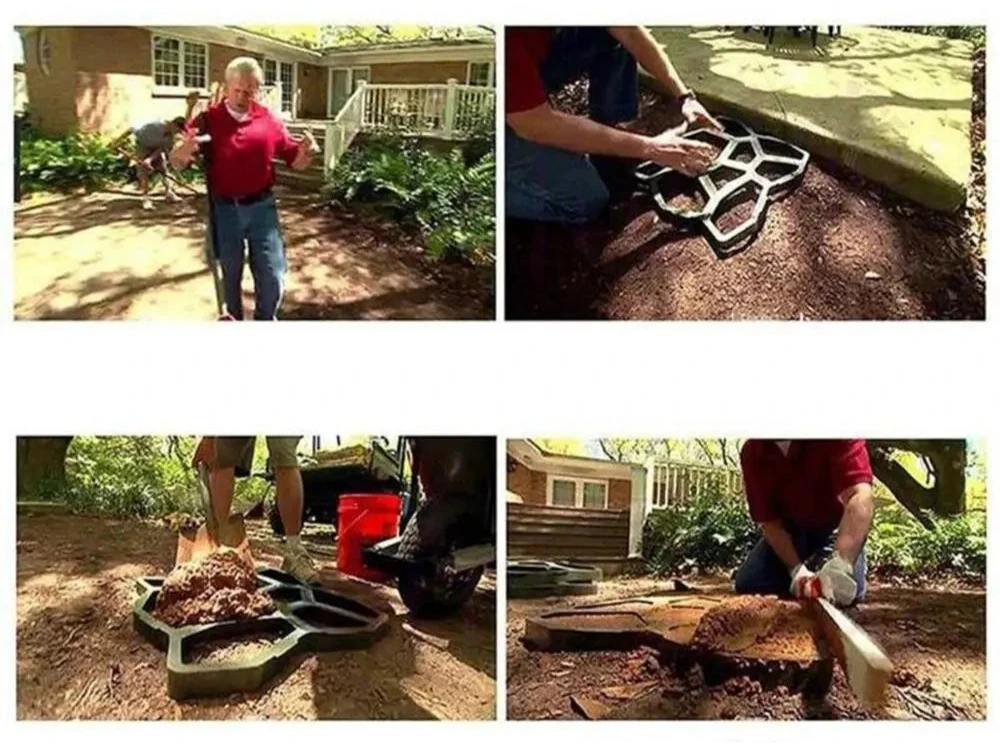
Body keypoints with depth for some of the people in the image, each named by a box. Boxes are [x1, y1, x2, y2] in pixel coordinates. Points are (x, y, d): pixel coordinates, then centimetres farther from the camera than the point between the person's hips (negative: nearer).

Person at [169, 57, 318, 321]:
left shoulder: (270, 120, 0)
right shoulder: (207, 119, -4)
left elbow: (295, 162, 6)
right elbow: (176, 162, -4)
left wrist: (305, 152, -19)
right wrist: (185, 149, -29)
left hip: (262, 207, 1)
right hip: (225, 210, 0)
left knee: (273, 278, 2)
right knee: (231, 276, 14)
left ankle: (265, 320, 27)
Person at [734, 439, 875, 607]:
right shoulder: (753, 454, -23)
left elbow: (861, 498, -45)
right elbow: (769, 522, -16)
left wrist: (841, 564, -57)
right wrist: (797, 570, -30)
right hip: (790, 524, 3)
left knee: (845, 591, -25)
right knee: (747, 583, -13)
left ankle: (858, 562, 11)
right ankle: (808, 563, 15)